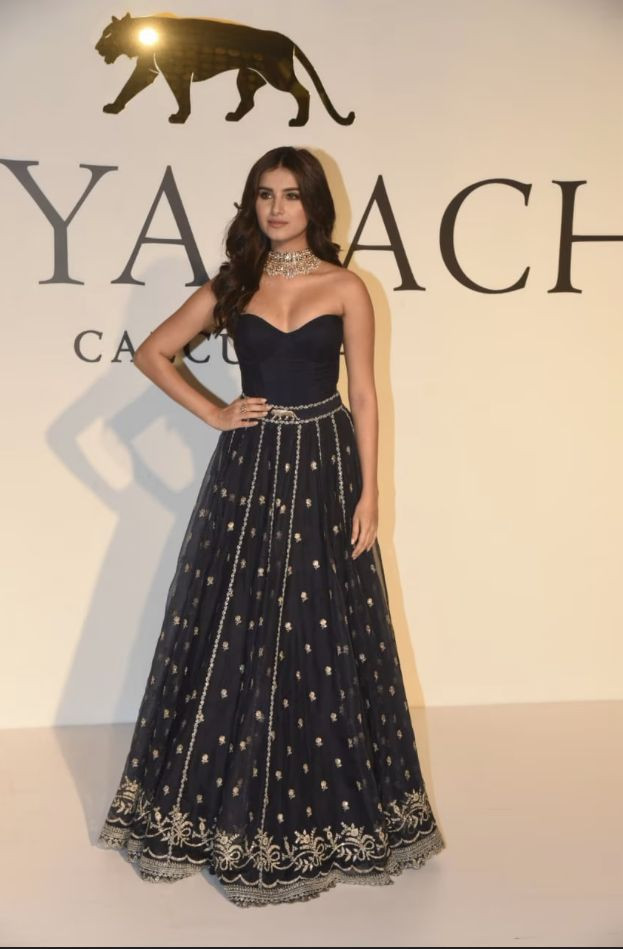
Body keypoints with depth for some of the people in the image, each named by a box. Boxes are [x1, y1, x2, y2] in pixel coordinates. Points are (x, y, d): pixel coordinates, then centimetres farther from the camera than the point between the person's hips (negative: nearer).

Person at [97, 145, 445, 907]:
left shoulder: (344, 289, 1)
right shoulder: (232, 286, 6)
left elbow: (364, 394, -1)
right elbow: (152, 352, 12)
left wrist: (368, 491, -6)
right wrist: (214, 414, 1)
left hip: (324, 468, -1)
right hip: (248, 470, 2)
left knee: (324, 636, 4)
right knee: (233, 632, 5)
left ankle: (325, 805, 22)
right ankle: (228, 803, 22)